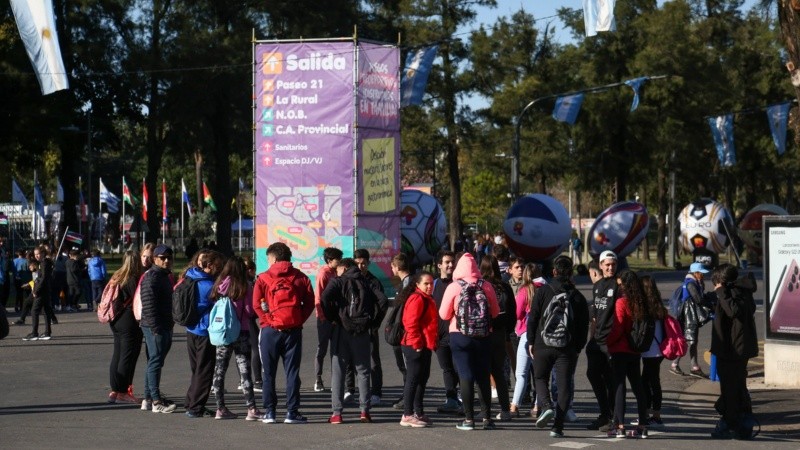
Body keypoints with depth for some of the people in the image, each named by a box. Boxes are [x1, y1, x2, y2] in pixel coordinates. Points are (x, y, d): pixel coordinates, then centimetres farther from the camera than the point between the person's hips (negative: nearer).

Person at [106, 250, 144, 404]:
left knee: (117, 355, 13)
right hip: (129, 323, -8)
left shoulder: (116, 277, 9)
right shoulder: (134, 280, -14)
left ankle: (114, 391, 17)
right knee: (128, 357, -2)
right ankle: (122, 392, -1)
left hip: (116, 322, 8)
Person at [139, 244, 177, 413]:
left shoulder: (165, 276, 18)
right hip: (155, 327, -10)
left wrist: (170, 324, 20)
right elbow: (149, 304, -21)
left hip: (165, 327, 10)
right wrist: (155, 327, -25)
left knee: (154, 362, 14)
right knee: (155, 362, -8)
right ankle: (156, 401, -7)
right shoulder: (151, 277, -14)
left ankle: (148, 399, 22)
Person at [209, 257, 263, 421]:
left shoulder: (219, 286, 3)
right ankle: (251, 409, -5)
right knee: (244, 371, -2)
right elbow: (250, 312, -8)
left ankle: (220, 409, 12)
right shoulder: (245, 287, -8)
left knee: (219, 371, 10)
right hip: (240, 333, -4)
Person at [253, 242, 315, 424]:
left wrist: (267, 321, -2)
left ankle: (269, 411, 7)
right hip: (294, 330, 1)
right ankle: (292, 412, 2)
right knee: (292, 372, 4)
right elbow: (310, 303, -1)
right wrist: (299, 321, 1)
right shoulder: (301, 278, 5)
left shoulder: (263, 278, -1)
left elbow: (257, 304, -9)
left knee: (269, 373, 7)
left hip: (270, 330, -1)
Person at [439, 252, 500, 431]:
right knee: (483, 377, 9)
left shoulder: (453, 287, -9)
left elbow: (444, 315, -4)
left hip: (460, 336, -2)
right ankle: (487, 418, 10)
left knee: (466, 377, 2)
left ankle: (469, 419, 0)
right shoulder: (486, 286, -3)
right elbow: (495, 312, 5)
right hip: (483, 336, 2)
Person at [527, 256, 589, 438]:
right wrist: (578, 348, 13)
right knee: (564, 385, 6)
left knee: (540, 378, 18)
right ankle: (557, 426, 1)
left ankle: (546, 406, -9)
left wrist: (531, 342, 7)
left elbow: (533, 318, -2)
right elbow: (584, 325, 5)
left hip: (543, 346, -1)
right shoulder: (578, 297, 3)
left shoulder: (542, 292, -2)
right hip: (568, 348, 1)